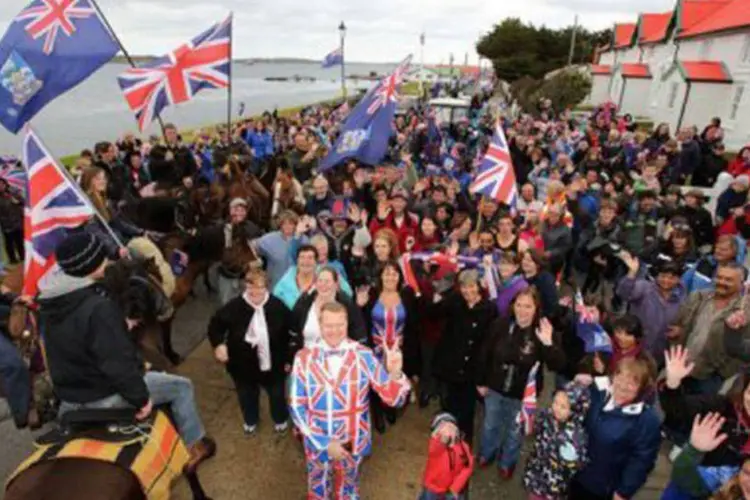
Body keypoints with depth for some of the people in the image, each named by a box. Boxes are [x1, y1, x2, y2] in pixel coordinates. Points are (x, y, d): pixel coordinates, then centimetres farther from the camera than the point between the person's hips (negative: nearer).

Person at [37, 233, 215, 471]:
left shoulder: (49, 302, -3)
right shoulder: (98, 308, -32)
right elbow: (117, 363, -31)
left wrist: (119, 327, 20)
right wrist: (141, 397, -19)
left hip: (68, 393, 8)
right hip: (104, 395, -8)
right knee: (181, 387, 5)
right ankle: (195, 444, 21)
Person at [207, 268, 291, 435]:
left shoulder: (278, 306, -17)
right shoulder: (234, 306, -20)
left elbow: (288, 334, -6)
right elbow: (215, 324, -5)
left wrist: (288, 359, -1)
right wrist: (218, 344, -22)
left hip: (272, 363, 0)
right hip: (243, 364, 0)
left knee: (277, 393, 22)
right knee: (247, 395, 24)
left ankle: (281, 419, 54)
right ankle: (250, 421, 56)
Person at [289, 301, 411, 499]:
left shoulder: (363, 355, -17)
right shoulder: (304, 358, -16)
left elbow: (394, 399, -20)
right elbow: (296, 406, -11)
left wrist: (395, 373, -42)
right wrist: (325, 442, -16)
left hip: (353, 443, 0)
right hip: (317, 443, 0)